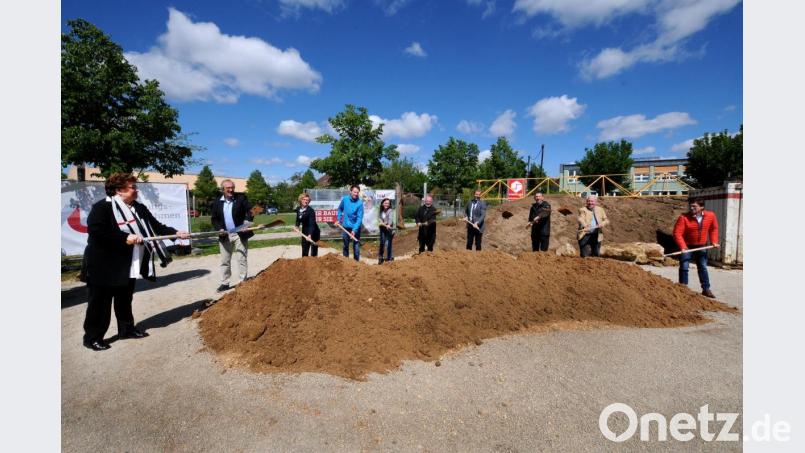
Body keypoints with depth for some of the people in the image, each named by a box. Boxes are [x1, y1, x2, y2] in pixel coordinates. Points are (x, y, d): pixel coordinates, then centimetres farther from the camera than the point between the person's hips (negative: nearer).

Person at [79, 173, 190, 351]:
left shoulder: (139, 208, 7)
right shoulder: (102, 207, -15)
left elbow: (156, 226, 9)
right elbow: (96, 233, -23)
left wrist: (176, 233, -1)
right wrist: (125, 238, -26)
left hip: (129, 266, 7)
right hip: (104, 266, -7)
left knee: (125, 300, 18)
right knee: (100, 302, 4)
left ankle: (126, 329, 30)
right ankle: (92, 337, 17)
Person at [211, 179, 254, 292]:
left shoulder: (241, 198, -4)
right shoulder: (217, 203, 5)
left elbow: (250, 210, -9)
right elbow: (214, 218, 9)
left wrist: (247, 221, -26)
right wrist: (219, 228, -8)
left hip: (240, 234, -3)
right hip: (225, 235, 3)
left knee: (242, 259, 2)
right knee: (224, 261, 10)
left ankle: (243, 281, 11)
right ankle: (224, 283, 21)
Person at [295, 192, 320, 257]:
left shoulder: (311, 210, -22)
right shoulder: (298, 209, -2)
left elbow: (312, 223, -30)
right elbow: (298, 220, 12)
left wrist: (310, 234, -41)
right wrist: (297, 226, -8)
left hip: (313, 232, -6)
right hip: (305, 232, 6)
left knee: (314, 252, 1)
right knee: (304, 250, 13)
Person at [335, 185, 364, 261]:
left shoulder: (360, 203, -16)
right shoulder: (345, 199, -5)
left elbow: (359, 218, -19)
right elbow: (340, 209, 14)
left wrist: (354, 230, -26)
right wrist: (338, 219, 6)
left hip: (355, 227, -3)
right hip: (345, 227, 4)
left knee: (356, 246, 0)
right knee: (345, 245, 16)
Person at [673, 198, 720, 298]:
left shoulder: (710, 215, -7)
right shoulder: (684, 217, -21)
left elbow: (714, 229, 11)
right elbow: (677, 233, -24)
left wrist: (714, 241, 4)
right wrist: (683, 247, -34)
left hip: (701, 247, 4)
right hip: (687, 246, -4)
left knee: (703, 268, 13)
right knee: (684, 268, -1)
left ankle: (706, 289, 25)